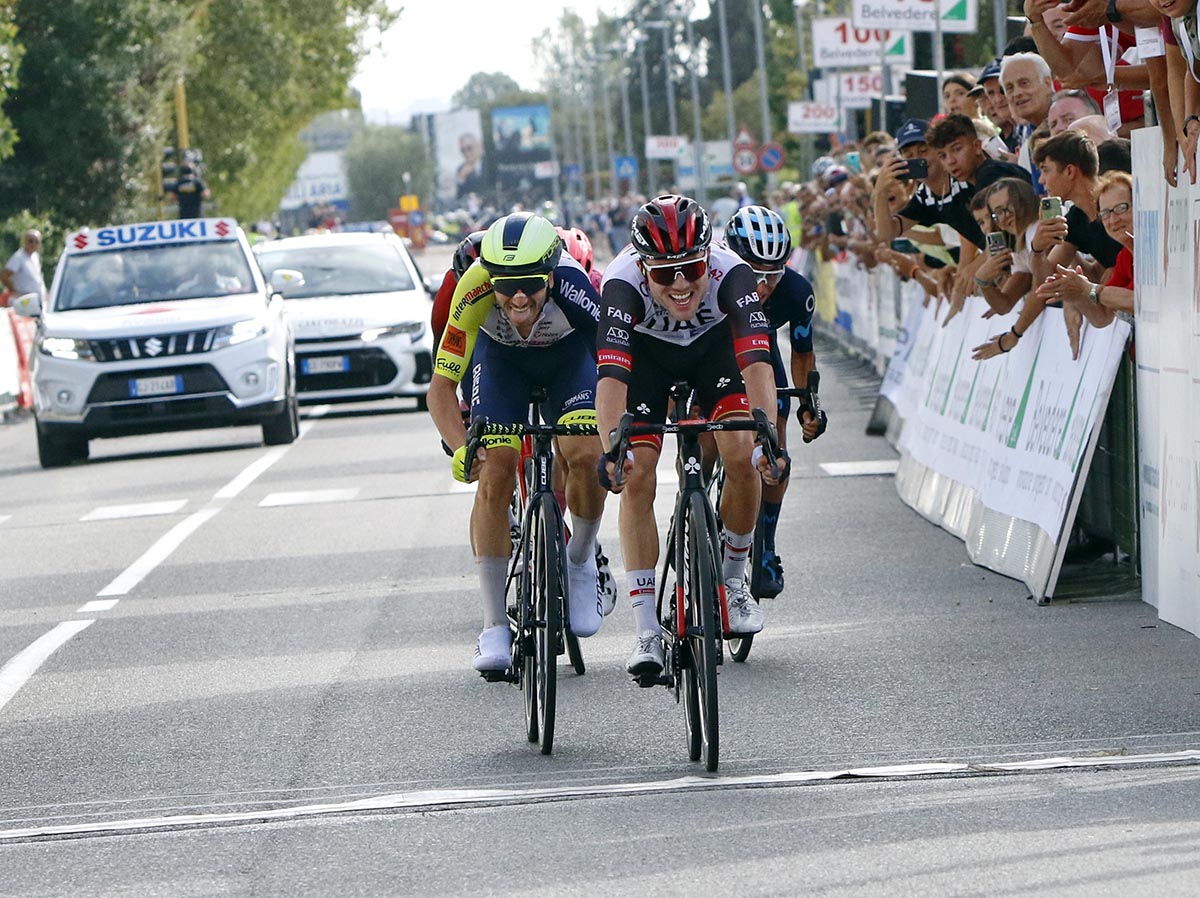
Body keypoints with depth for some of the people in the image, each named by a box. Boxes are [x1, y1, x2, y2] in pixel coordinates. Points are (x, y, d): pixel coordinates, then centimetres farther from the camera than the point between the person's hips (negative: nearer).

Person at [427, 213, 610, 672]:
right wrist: (461, 448, -48)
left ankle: (581, 563, 6)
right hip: (501, 358, 1)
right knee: (494, 475, -15)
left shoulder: (573, 286, -39)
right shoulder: (474, 292, -37)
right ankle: (494, 626, -5)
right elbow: (441, 387, -32)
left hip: (569, 354, -1)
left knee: (585, 455, -24)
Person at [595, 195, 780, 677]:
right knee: (636, 476, -16)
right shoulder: (623, 283, -39)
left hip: (714, 344, 1)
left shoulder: (730, 272, -38)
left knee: (742, 458, -19)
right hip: (646, 352, -1)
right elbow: (611, 373, -48)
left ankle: (732, 579, 8)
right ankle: (647, 631, -10)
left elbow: (756, 361, -47)